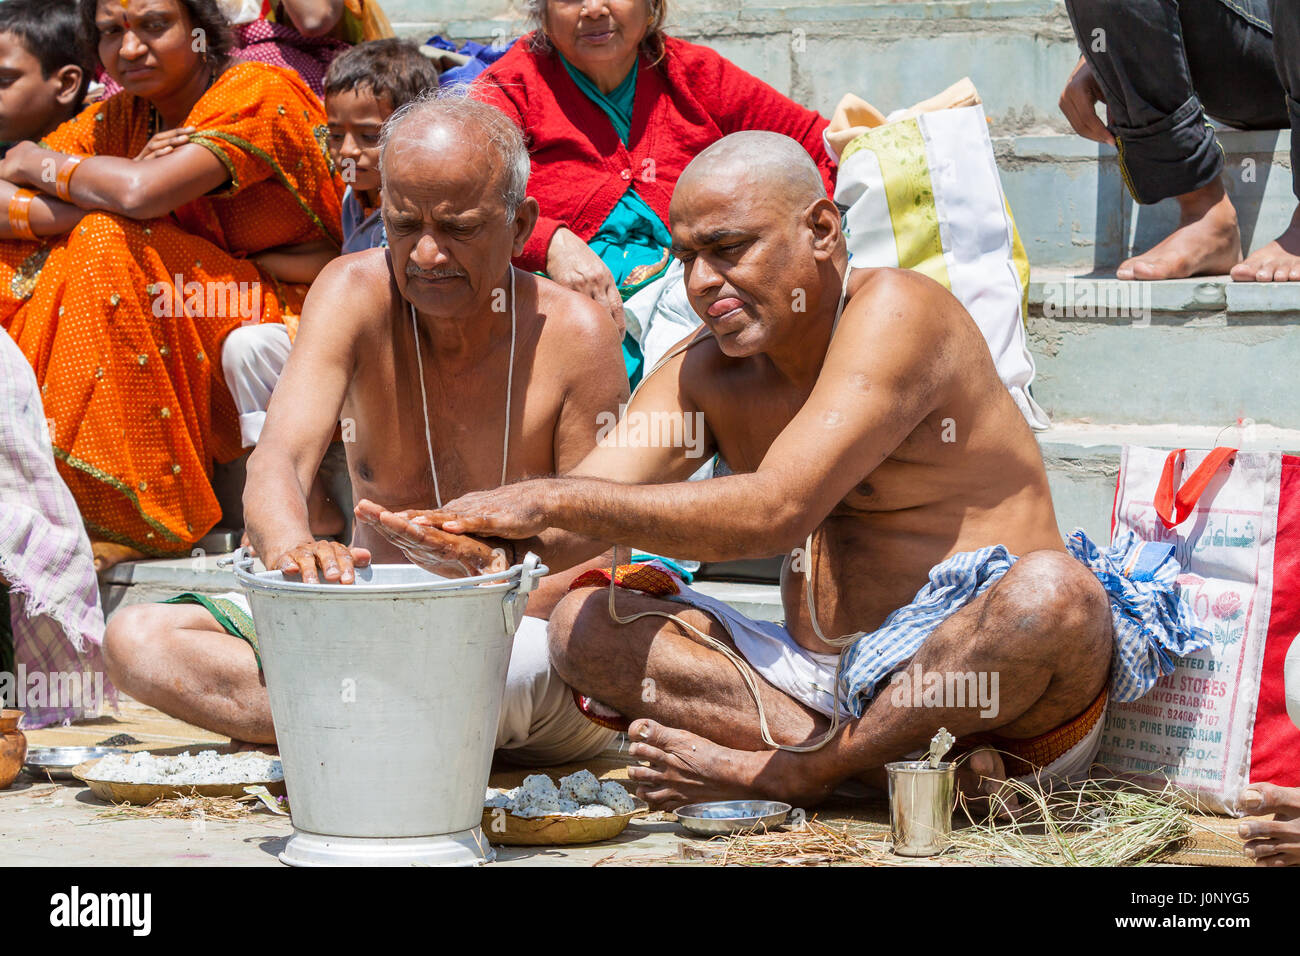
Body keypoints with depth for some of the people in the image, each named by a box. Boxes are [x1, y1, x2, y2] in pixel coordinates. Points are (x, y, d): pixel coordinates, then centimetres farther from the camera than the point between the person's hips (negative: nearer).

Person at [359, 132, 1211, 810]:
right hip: (822, 680, 6)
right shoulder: (703, 373, 10)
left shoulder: (894, 314, -13)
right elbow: (575, 525, -1)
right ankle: (915, 763, -25)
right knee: (585, 622, -9)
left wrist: (558, 500, -29)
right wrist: (469, 536, -24)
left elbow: (775, 511, -26)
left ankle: (789, 772, -21)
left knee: (1054, 596, -38)